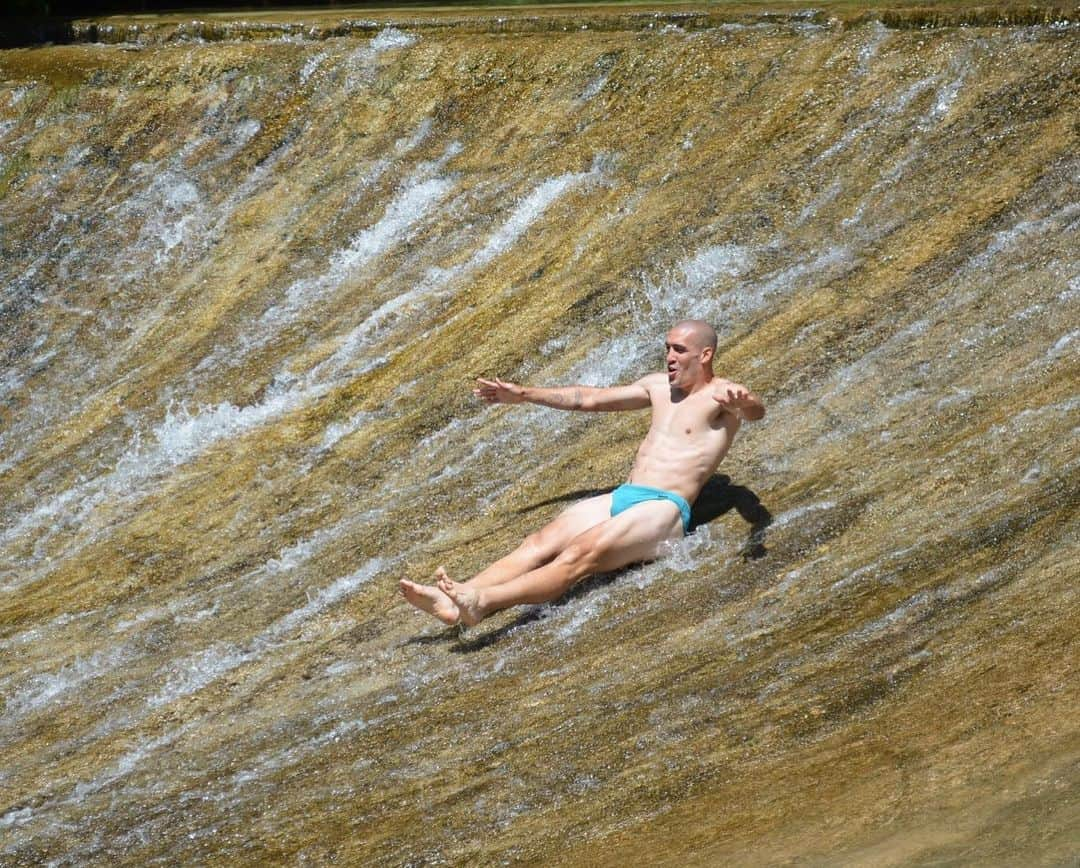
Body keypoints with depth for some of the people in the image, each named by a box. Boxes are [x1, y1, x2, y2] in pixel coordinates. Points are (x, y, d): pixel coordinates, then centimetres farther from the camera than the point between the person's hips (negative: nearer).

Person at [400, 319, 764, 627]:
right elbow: (590, 398, 30)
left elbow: (755, 411, -24)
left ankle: (481, 601, -47)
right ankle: (452, 602, -32)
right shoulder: (659, 385, 23)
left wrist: (745, 401, -50)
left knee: (580, 555, -30)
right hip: (621, 498, 8)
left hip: (663, 508, -7)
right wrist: (525, 394, 32)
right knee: (539, 544, -15)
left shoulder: (720, 394, 0)